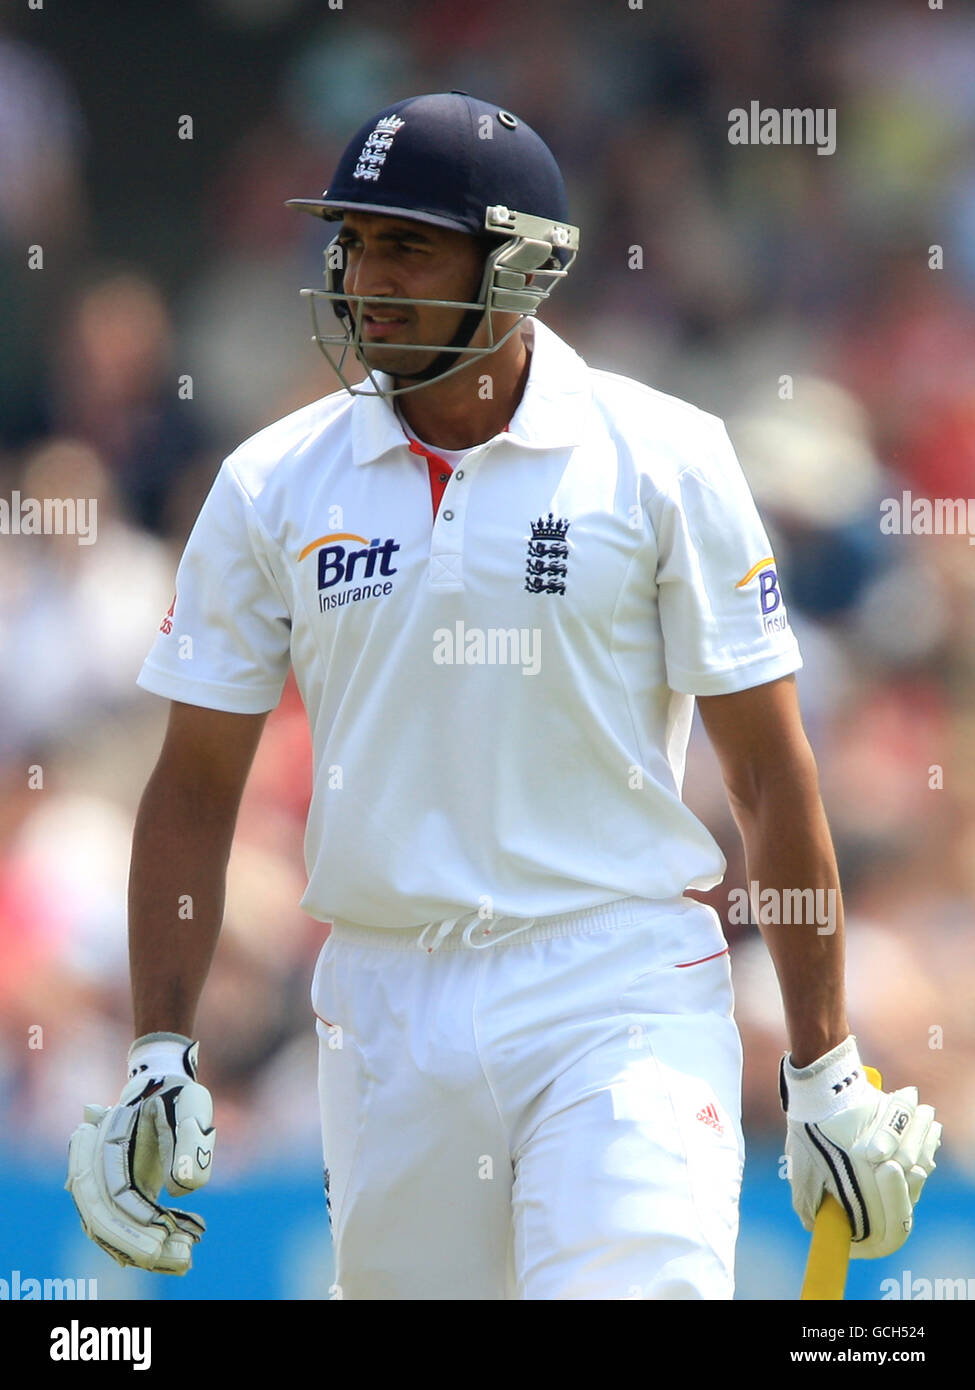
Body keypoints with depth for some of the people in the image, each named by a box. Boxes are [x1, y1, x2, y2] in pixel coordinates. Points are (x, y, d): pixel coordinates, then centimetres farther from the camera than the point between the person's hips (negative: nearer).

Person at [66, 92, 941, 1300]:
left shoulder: (664, 461, -2)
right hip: (385, 1008, 3)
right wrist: (158, 1062, 2)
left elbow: (769, 771, 0)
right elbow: (195, 786, 10)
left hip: (620, 1000, -3)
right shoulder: (273, 485, 5)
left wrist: (824, 1071, 0)